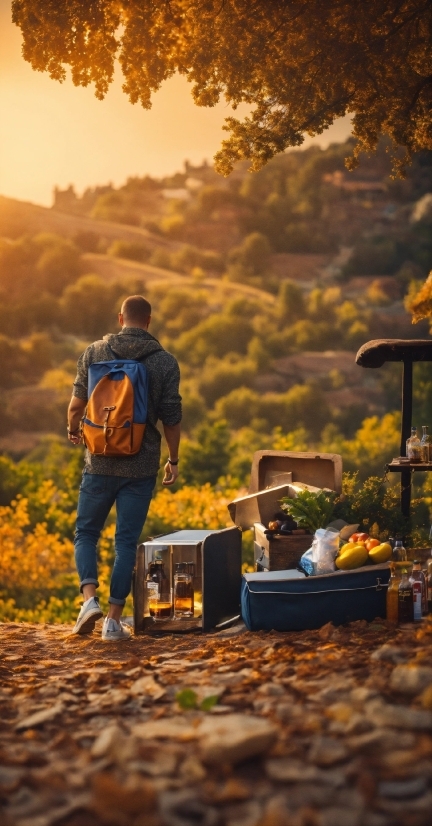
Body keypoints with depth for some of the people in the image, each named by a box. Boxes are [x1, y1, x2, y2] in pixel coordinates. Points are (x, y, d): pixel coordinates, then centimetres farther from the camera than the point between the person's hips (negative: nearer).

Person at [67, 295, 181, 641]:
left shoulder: (94, 353, -1)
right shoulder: (165, 362, -3)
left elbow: (77, 403, 4)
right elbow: (171, 418, -1)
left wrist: (73, 428, 25)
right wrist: (174, 460, 12)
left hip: (101, 462, 0)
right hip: (141, 467, 0)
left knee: (86, 532, 15)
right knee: (127, 541, 6)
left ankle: (90, 598, -5)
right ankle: (114, 619, 6)